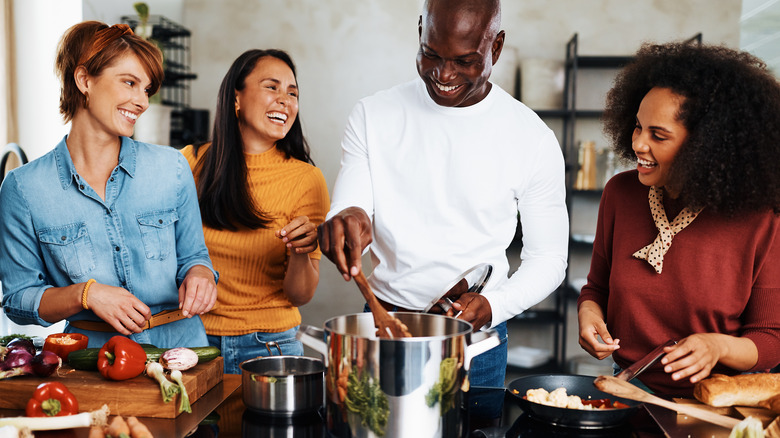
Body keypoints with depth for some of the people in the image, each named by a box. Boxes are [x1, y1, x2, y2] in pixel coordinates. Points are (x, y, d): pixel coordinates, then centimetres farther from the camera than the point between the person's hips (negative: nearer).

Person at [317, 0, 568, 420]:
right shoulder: (373, 116, -2)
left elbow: (548, 257, 1)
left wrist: (494, 305, -17)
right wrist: (345, 222, -29)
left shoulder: (533, 140, -6)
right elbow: (345, 210, -5)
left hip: (476, 339, -1)